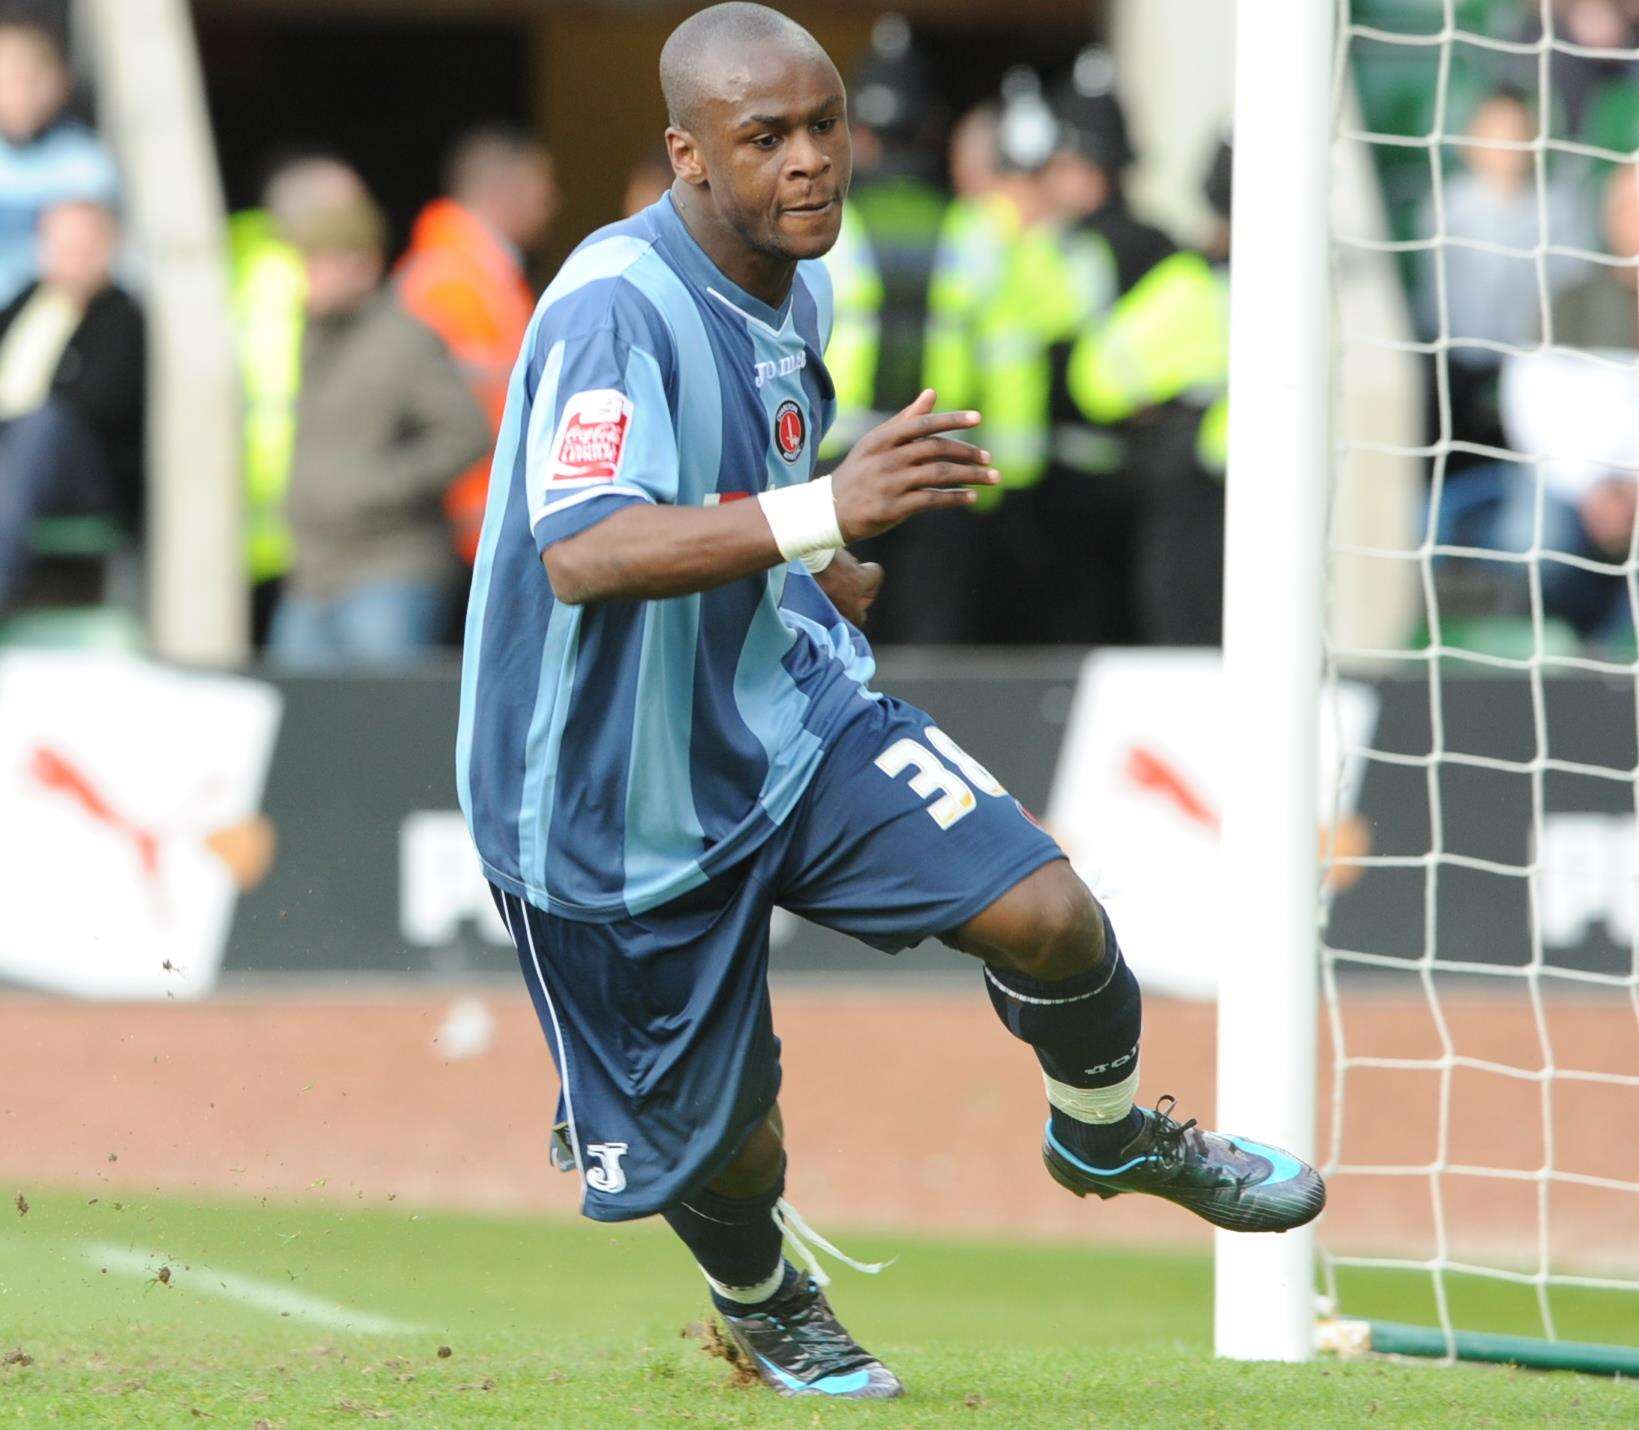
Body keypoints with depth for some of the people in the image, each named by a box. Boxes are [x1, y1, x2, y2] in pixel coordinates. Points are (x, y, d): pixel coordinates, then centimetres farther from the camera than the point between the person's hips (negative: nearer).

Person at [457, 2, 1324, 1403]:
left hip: (787, 710, 6)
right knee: (727, 1152, 5)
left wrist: (843, 584, 32)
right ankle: (763, 1299, 43)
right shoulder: (615, 310, -26)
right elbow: (580, 554, -41)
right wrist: (825, 513, -50)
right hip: (618, 801, -6)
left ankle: (1106, 1134, 21)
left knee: (1045, 913, -12)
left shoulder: (796, 290, 2)